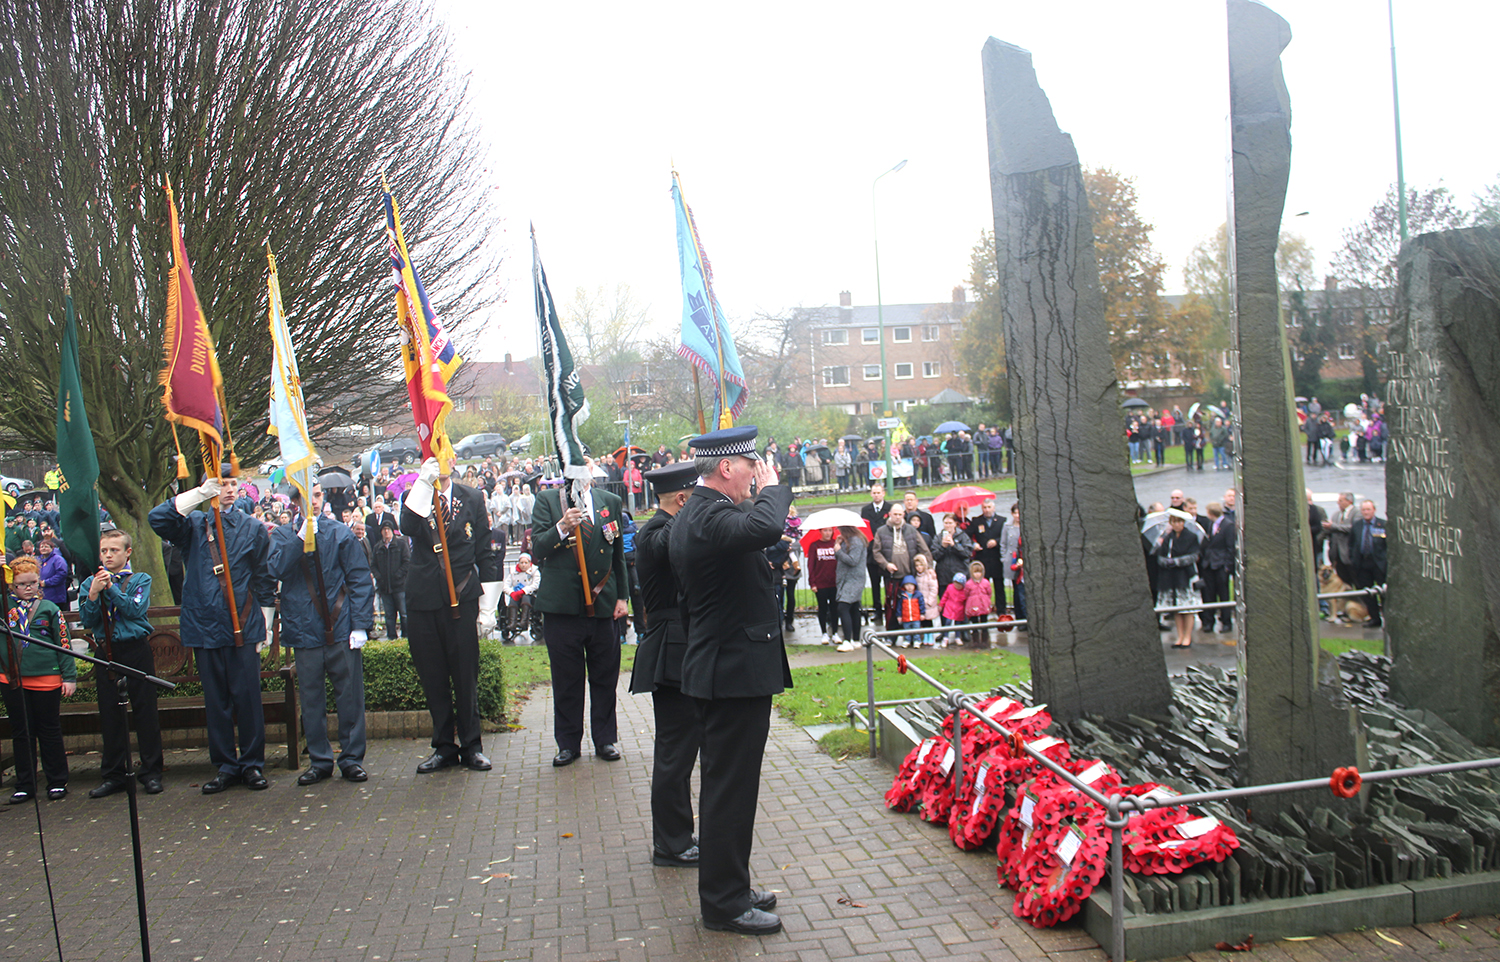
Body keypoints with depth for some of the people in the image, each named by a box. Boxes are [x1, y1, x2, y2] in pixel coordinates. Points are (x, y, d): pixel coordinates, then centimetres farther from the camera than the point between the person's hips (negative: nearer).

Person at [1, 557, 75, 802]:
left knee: (50, 731, 7)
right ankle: (25, 786, 20)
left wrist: (69, 676, -1)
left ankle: (57, 782, 17)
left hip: (46, 679, -2)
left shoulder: (49, 608, 2)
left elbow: (63, 644, 4)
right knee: (21, 733, 10)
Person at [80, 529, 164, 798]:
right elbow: (87, 621, -1)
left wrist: (110, 587, -17)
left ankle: (151, 772, 9)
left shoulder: (140, 580, 3)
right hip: (105, 652, 2)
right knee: (109, 713, 7)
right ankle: (114, 774, 17)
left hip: (136, 650, -2)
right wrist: (93, 594, -15)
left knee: (145, 710, 0)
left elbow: (136, 609, -13)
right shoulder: (90, 582, 8)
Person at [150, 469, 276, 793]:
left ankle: (252, 764, 11)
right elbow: (156, 518, -11)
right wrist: (200, 494, -19)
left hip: (243, 627, -1)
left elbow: (265, 580, 8)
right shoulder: (193, 525, 9)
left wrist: (265, 626, 4)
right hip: (204, 627, 1)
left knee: (247, 697, -1)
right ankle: (225, 766, 16)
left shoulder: (253, 528, 8)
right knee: (216, 700, 7)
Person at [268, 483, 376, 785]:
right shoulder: (283, 536, 9)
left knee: (350, 695, 2)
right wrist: (301, 537, -15)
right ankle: (319, 761, 19)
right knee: (311, 699, 7)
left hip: (341, 628, -1)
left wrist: (361, 624, -7)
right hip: (304, 632, 1)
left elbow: (360, 581, 1)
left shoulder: (341, 534, 4)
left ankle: (352, 758, 13)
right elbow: (276, 569, -10)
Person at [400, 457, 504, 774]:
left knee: (466, 675, 3)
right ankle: (444, 746, 20)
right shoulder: (414, 497, 6)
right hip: (423, 599, 1)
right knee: (432, 677, 7)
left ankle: (471, 746, 17)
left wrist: (488, 606, 2)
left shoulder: (473, 499, 7)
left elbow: (485, 554, 7)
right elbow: (408, 528, -18)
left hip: (462, 597, -1)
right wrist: (424, 483, -23)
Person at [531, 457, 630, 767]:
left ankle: (606, 740, 21)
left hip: (603, 602, 2)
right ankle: (568, 744, 18)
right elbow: (537, 549, -6)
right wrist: (561, 527, -23)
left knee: (605, 678, 7)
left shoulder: (611, 502, 11)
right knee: (567, 679, 5)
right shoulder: (547, 500, 3)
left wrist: (622, 596, 10)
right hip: (562, 605, -2)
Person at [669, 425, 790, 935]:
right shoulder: (709, 516, -22)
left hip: (720, 666, 11)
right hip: (737, 669, -11)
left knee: (727, 784, 19)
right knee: (731, 788, -1)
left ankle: (728, 889, 31)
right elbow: (765, 528, -38)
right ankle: (724, 904, 9)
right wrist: (772, 487, -22)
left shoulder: (694, 514, 13)